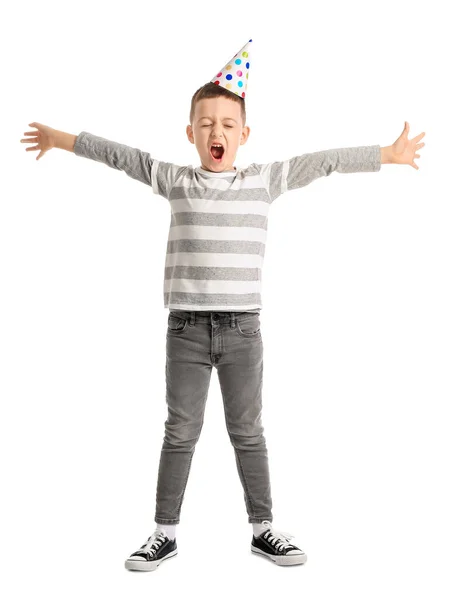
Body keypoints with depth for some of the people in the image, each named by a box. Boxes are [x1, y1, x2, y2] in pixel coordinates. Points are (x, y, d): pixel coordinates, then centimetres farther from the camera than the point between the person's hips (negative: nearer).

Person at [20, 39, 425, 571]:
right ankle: (165, 532, 20)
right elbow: (120, 155, 14)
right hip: (186, 328, 0)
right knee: (180, 432, 8)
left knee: (248, 433, 10)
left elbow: (323, 161, 6)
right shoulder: (175, 180, 6)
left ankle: (262, 528, 23)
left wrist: (389, 154, 10)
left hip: (242, 328, 0)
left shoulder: (265, 180, 5)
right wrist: (61, 139, 21)